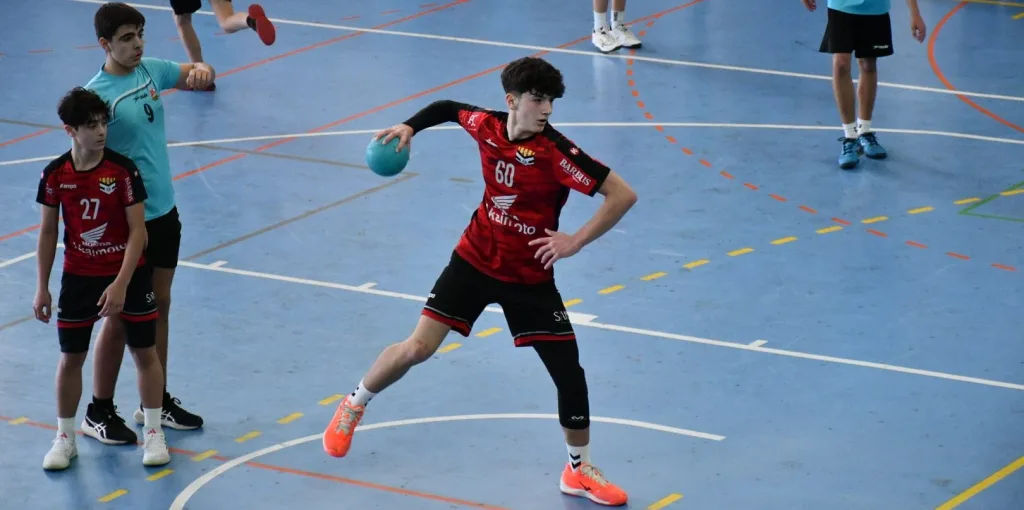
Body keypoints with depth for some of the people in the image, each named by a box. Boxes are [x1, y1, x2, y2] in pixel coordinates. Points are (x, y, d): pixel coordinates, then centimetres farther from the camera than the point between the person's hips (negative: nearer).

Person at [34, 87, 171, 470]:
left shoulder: (123, 170, -15)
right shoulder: (55, 175, -9)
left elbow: (137, 231, -14)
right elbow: (48, 232, 2)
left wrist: (121, 284, -21)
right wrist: (43, 288, 2)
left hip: (127, 274, -1)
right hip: (78, 277, 2)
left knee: (144, 352, 5)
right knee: (71, 357, 7)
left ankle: (154, 433, 19)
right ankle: (65, 437, 21)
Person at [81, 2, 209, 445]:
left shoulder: (152, 70, 1)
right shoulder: (97, 94, -20)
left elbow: (193, 74, 16)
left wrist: (201, 70, -9)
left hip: (164, 213, 7)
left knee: (159, 306, 15)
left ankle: (156, 402, 28)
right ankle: (100, 415, 14)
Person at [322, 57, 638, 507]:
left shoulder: (555, 151, -24)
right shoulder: (486, 126, -10)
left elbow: (623, 194, -27)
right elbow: (449, 108, 15)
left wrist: (575, 241, -26)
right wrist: (410, 127, 1)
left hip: (529, 278, -2)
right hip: (475, 260, 2)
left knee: (569, 372, -4)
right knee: (417, 348, -3)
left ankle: (579, 470, 17)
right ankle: (353, 406, 25)